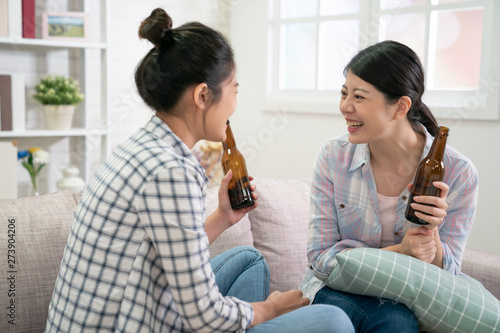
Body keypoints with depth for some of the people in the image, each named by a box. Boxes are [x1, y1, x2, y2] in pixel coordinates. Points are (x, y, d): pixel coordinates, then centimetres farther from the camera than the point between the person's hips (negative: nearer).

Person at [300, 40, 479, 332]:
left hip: (408, 301, 1)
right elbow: (320, 258, -8)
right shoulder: (334, 157, -9)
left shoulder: (458, 173, -12)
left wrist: (431, 233, -25)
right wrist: (398, 252, -22)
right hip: (339, 290, 0)